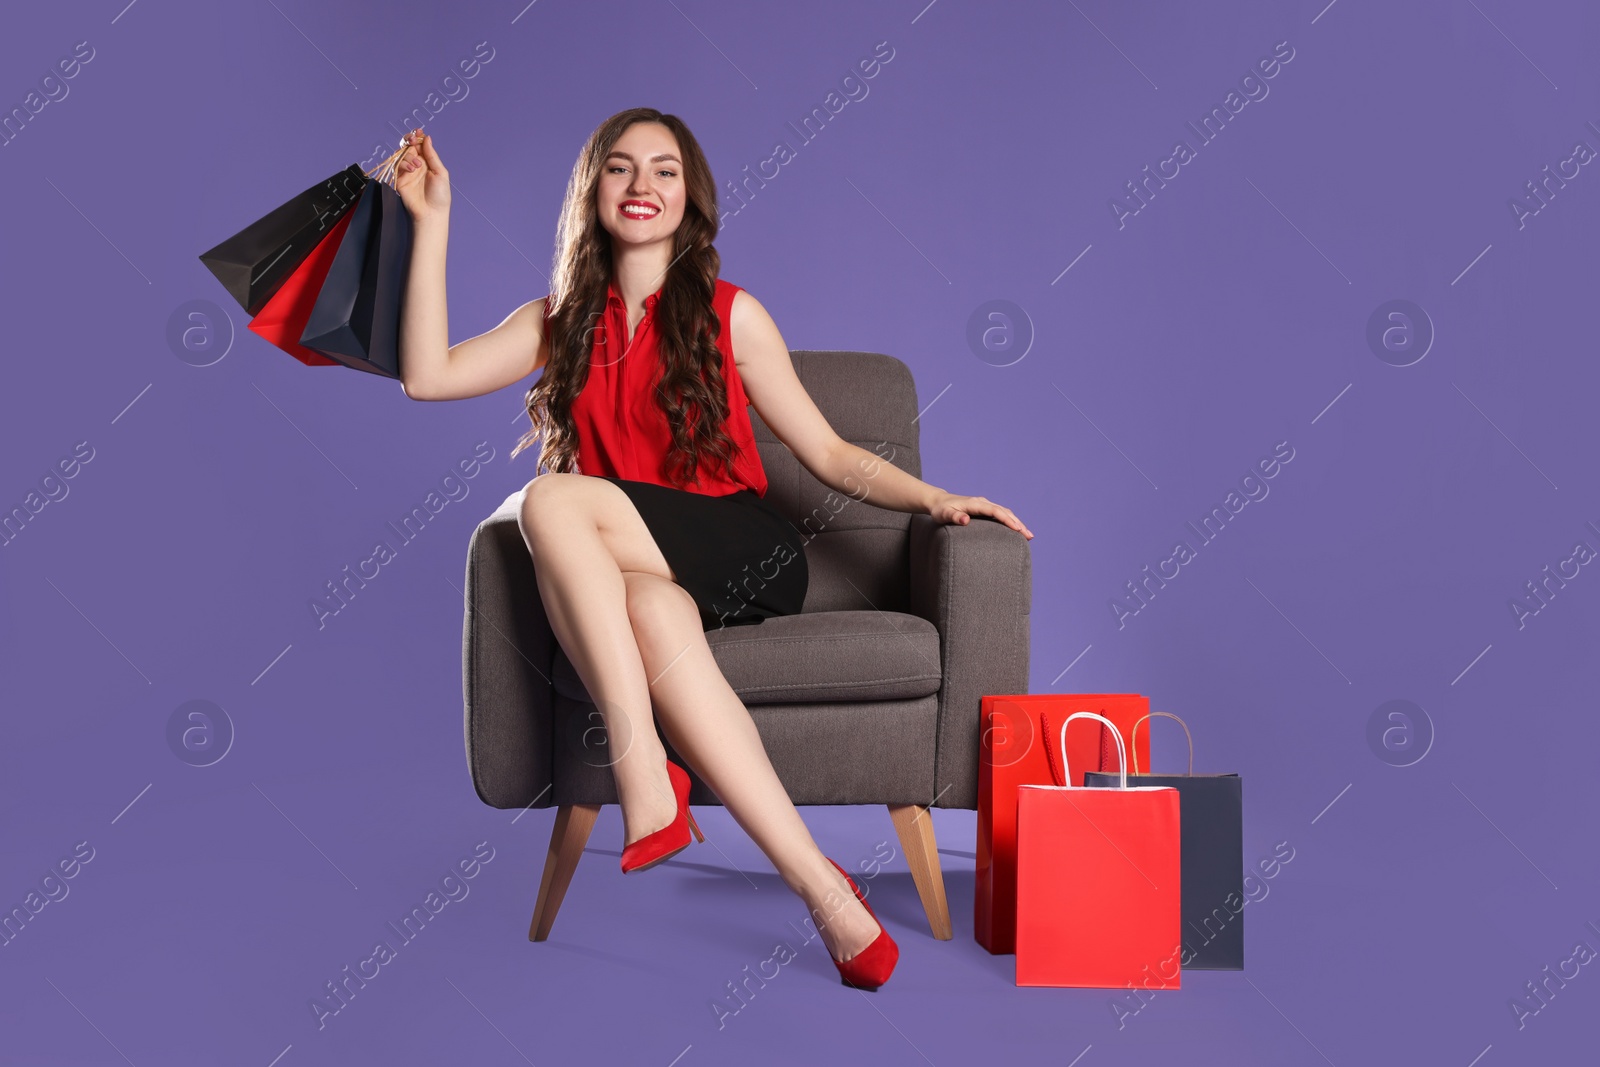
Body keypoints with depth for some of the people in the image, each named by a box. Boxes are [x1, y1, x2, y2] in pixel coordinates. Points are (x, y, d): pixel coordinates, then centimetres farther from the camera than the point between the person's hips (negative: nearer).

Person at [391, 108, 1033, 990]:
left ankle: (644, 784, -34)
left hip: (742, 562, -2)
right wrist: (432, 222, 3)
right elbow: (427, 375, 3)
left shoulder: (731, 315, 9)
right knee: (655, 614, -35)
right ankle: (818, 886, -40)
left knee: (553, 500, -28)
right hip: (624, 575, 3)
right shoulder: (561, 320, 16)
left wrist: (931, 498, -10)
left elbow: (828, 453, 7)